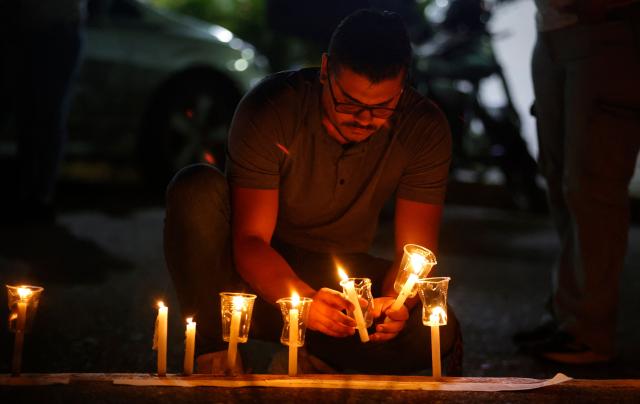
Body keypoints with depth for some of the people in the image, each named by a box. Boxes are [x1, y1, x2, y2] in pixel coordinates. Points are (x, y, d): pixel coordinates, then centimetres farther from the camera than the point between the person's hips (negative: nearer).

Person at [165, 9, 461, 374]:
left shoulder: (424, 129, -14)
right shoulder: (270, 109, -22)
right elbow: (250, 239, -24)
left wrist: (396, 300, -36)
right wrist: (303, 299, -44)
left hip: (341, 271, 1)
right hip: (265, 273, -1)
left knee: (438, 333, -27)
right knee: (197, 187, -31)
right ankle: (217, 356, -23)